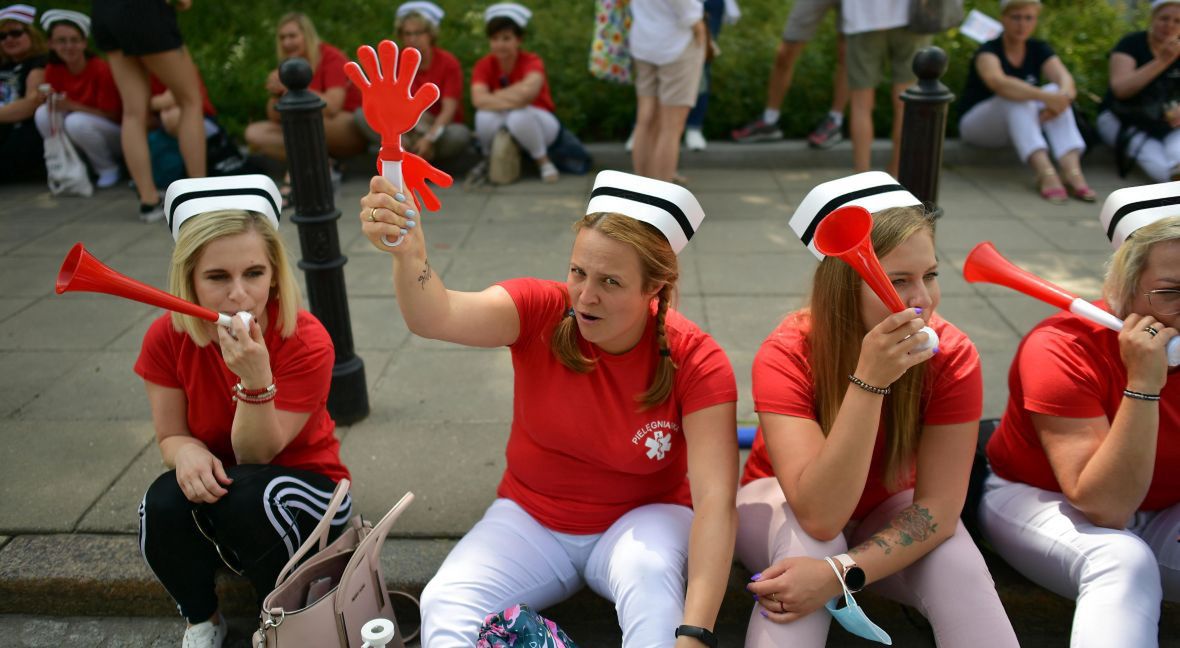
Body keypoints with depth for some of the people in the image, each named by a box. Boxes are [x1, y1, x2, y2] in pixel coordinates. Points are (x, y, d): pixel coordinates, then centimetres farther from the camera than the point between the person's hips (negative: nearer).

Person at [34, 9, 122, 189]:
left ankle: (108, 169, -7)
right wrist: (53, 103, -21)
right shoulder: (53, 71, -4)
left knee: (76, 121, -32)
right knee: (43, 113, -17)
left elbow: (111, 116, -17)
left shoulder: (101, 69, -20)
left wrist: (71, 106, -26)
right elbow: (57, 105, 2)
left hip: (115, 135, -5)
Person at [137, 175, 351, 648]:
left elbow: (255, 457, -22)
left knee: (247, 497, -35)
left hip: (302, 486, -2)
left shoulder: (306, 341, -25)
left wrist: (256, 379, -41)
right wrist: (188, 452, -29)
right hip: (220, 485, 3)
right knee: (165, 503, -30)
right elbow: (171, 435, -4)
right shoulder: (167, 337, -14)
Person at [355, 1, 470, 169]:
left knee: (460, 134, -37)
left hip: (439, 132, -3)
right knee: (361, 114, -16)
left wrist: (429, 138, -34)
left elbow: (449, 110, -19)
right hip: (409, 131, 3)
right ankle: (413, 153, -26)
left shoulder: (448, 63, -9)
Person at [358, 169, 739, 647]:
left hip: (641, 519, -1)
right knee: (444, 605, -21)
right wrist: (408, 254, -57)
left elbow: (715, 500, -27)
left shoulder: (695, 362, -21)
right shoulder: (542, 311, -17)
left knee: (650, 572, -35)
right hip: (531, 520, 2)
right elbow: (436, 317, -35)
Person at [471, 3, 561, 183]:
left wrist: (495, 96, -25)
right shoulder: (484, 65, -9)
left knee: (519, 116, -37)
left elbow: (528, 91, -40)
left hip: (539, 123, -2)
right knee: (486, 116, -31)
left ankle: (544, 161, -10)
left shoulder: (532, 62, -17)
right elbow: (478, 99, -28)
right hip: (503, 132, 2)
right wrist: (513, 101, -37)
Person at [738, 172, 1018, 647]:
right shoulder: (786, 355, -30)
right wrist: (869, 379, -46)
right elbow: (820, 516, -38)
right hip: (786, 509, -1)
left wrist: (839, 573, -38)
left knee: (956, 559, -28)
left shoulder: (953, 356, -23)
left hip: (885, 516, 2)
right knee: (808, 542, -34)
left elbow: (938, 507, -23)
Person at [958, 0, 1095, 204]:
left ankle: (1073, 171, -41)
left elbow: (1065, 79, -16)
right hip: (976, 124, -5)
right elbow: (998, 82, -37)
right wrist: (1046, 97, -47)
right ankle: (1045, 172, -51)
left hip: (1021, 123, 5)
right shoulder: (988, 51, -15)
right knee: (1016, 98, -33)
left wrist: (1064, 95, -39)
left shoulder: (1039, 49, 2)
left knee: (1056, 90, -23)